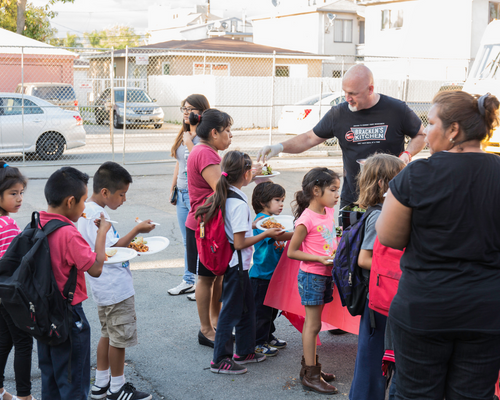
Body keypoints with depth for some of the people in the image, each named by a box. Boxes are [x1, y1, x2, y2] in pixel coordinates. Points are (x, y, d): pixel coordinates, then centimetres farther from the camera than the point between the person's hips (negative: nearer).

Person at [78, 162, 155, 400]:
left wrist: (128, 244, 12)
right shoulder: (97, 214, -21)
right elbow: (112, 250, -23)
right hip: (115, 287, -10)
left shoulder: (88, 210, 10)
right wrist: (137, 230, -19)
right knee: (120, 337, 2)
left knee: (108, 334, 20)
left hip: (105, 287, 10)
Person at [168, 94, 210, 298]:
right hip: (182, 192, 8)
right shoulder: (183, 134, 14)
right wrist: (173, 188, 20)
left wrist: (189, 143, -17)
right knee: (187, 241, 15)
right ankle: (188, 281, 24)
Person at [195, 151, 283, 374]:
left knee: (247, 307, 20)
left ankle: (244, 351, 32)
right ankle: (220, 360, 11)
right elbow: (239, 243, -22)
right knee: (231, 311, 1)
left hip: (235, 264, 10)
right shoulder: (239, 203, -23)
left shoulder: (225, 196, 5)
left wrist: (254, 224, 20)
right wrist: (266, 234, -14)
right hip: (236, 264, -10)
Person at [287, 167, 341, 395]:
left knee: (313, 323, 17)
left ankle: (310, 366, 28)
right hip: (311, 276, -8)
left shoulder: (328, 212, 5)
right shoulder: (306, 219, -19)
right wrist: (320, 258, -21)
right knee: (312, 325, -2)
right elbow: (292, 252, -16)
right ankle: (310, 376, 6)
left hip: (325, 275, 8)